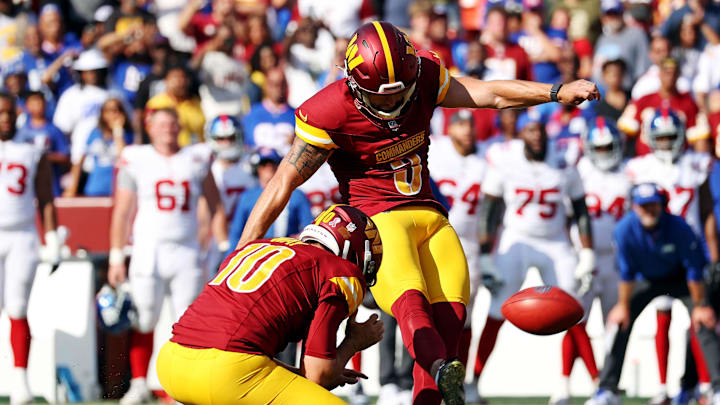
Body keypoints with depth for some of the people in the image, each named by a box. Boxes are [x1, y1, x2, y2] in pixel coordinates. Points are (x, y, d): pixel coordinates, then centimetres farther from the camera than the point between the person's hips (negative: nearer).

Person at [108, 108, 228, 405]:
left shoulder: (197, 160, 8)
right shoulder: (136, 161, 3)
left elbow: (216, 208, 13)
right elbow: (121, 213, 5)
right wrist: (116, 258, 2)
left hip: (186, 252, 1)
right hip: (148, 251, -1)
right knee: (144, 321, -1)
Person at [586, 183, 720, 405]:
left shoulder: (678, 227, -30)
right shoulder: (625, 229, -26)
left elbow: (694, 269, -20)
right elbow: (627, 272, -13)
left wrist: (700, 306, -15)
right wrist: (623, 305, -7)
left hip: (679, 278, -2)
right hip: (646, 280, 2)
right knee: (620, 322, -11)